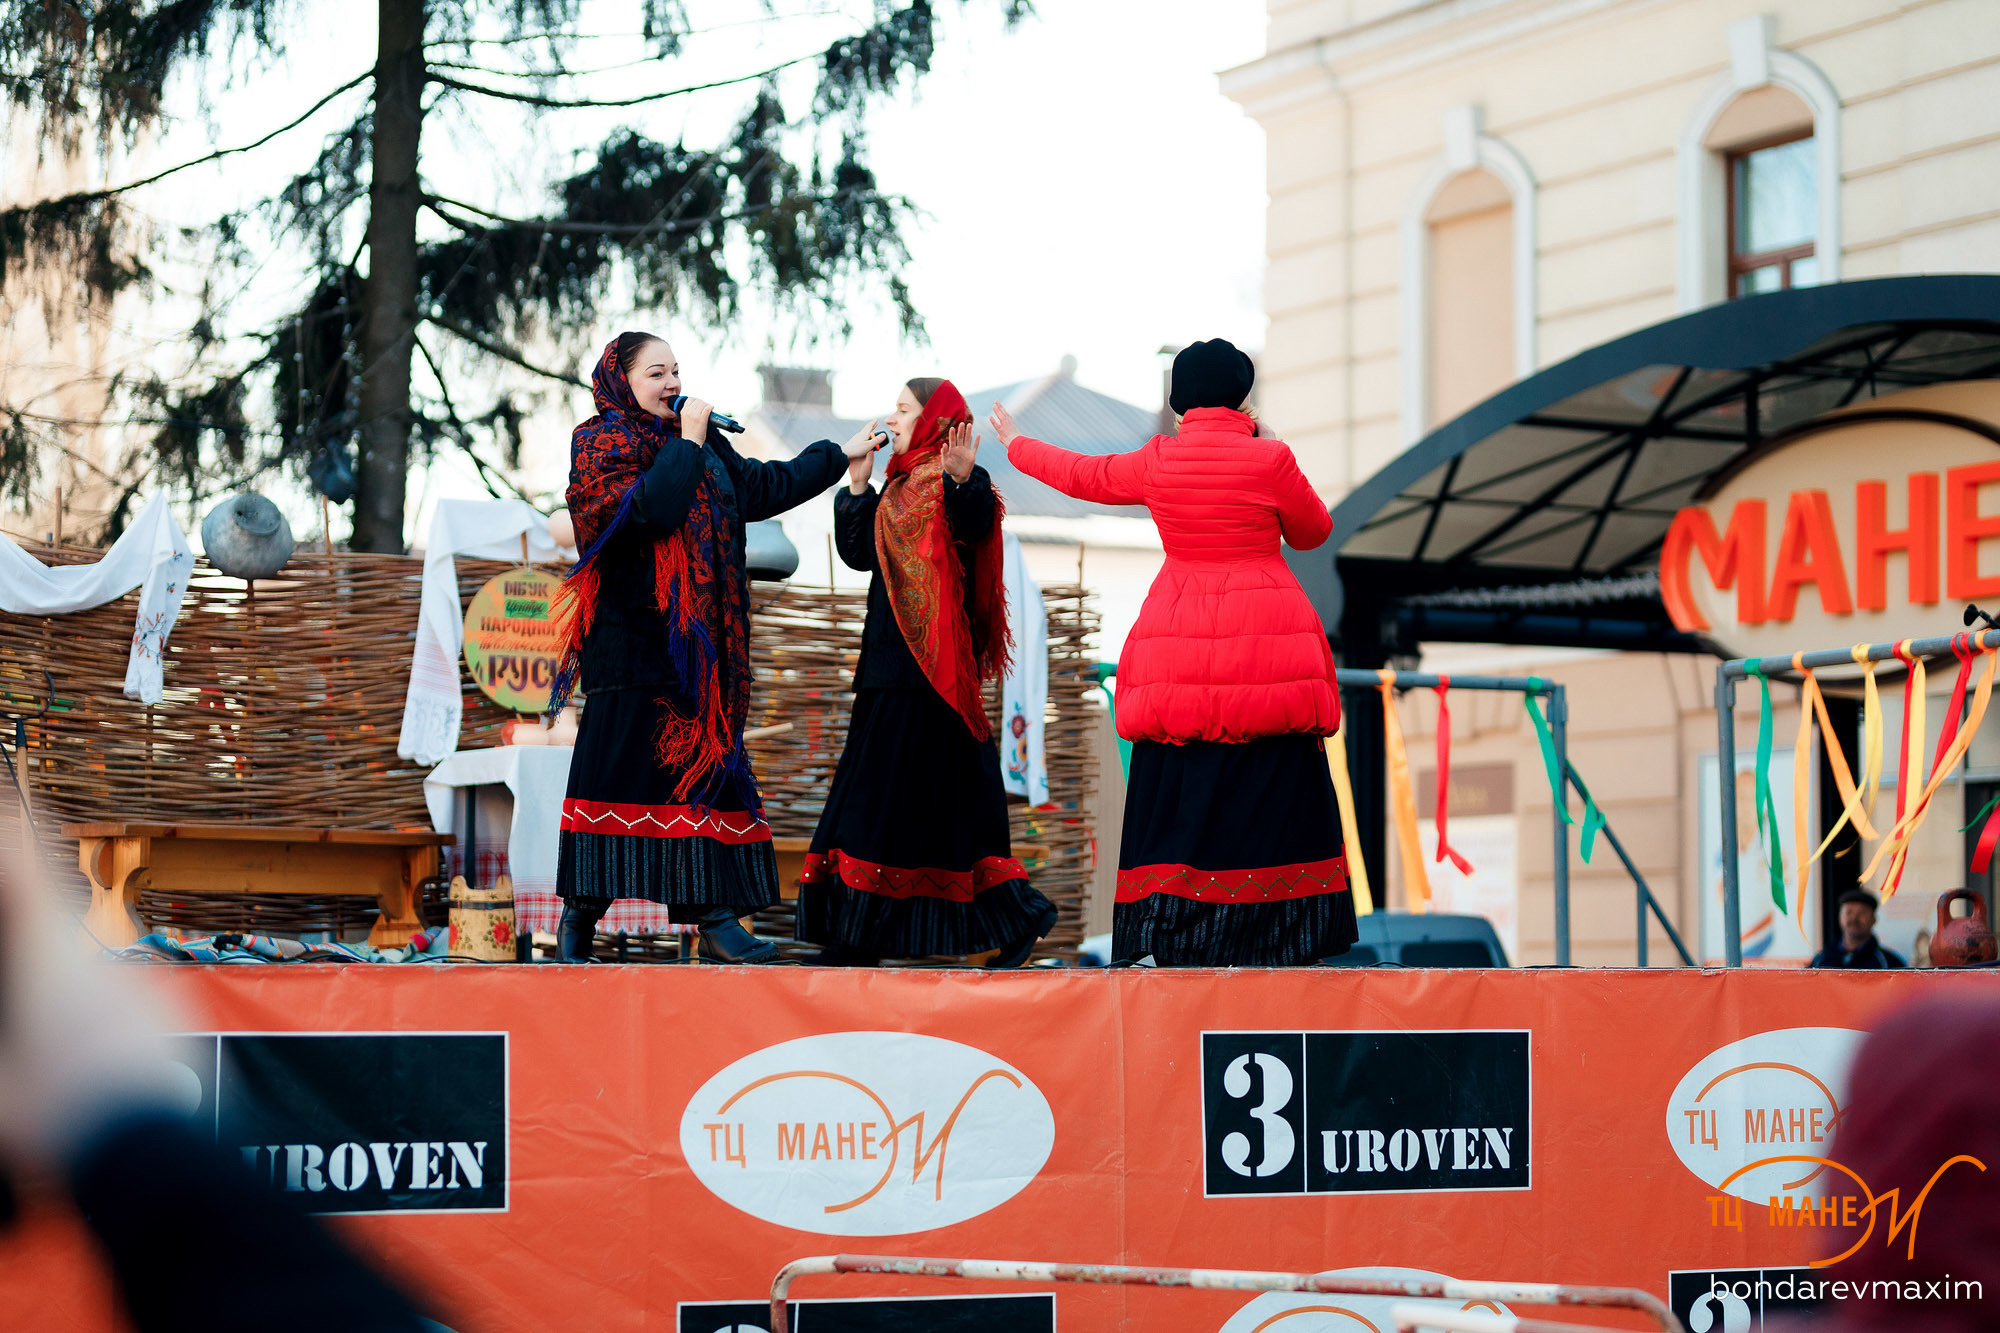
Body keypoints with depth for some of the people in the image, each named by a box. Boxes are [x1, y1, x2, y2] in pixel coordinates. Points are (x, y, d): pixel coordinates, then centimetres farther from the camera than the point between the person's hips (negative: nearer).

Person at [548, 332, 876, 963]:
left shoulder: (705, 444, 16)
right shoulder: (599, 445, -3)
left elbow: (763, 486, 29)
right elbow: (650, 509, -20)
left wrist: (839, 456, 33)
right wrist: (688, 443, -12)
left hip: (699, 642, 6)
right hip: (632, 641, -6)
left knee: (708, 763, 0)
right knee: (617, 768, -7)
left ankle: (713, 914, -1)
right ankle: (580, 912, 0)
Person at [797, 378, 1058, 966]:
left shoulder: (955, 483, -9)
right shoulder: (902, 485, 18)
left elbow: (974, 528, -29)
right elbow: (858, 552, 16)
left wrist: (962, 482, -46)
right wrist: (857, 483, 10)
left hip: (929, 663, -9)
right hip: (895, 661, 9)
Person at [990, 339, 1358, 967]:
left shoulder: (1156, 462, 3)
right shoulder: (1270, 460, -5)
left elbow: (1081, 475, 19)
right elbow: (1313, 532, 10)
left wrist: (1017, 445, 37)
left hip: (1179, 642, 2)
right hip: (1268, 648, -2)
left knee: (1179, 792, 4)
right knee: (1271, 794, -1)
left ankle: (1175, 938, 1)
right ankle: (1280, 937, -3)